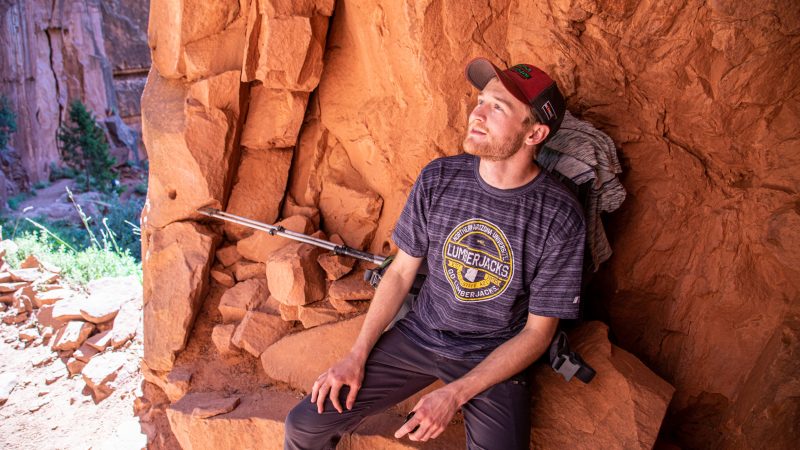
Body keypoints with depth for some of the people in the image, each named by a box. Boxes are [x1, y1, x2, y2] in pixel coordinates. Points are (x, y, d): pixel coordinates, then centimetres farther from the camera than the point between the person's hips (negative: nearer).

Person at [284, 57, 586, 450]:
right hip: (419, 336, 2)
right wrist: (357, 355, -5)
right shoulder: (438, 178, -9)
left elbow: (537, 332, -11)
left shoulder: (559, 218, -18)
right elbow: (401, 271, 1)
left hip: (495, 359, -2)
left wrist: (454, 395, -18)